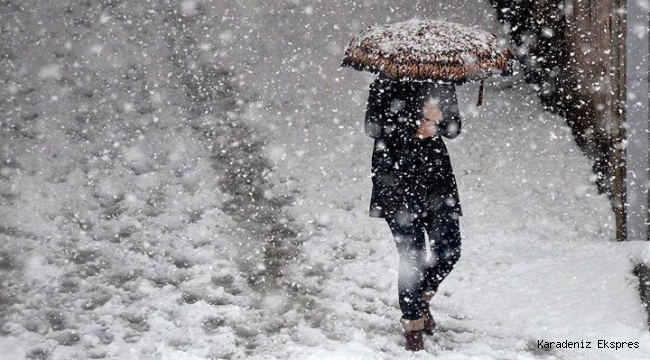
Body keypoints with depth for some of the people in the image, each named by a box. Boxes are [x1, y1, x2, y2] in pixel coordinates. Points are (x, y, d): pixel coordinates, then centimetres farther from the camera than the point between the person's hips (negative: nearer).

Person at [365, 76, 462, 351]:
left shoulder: (442, 84, 9)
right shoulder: (388, 85, -3)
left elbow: (454, 129, 7)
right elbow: (373, 127, -9)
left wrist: (439, 119, -15)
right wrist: (415, 129, -17)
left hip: (436, 175, 4)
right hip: (397, 179, -4)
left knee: (449, 250, 0)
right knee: (412, 255, -6)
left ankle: (422, 297, 29)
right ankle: (413, 322, 10)